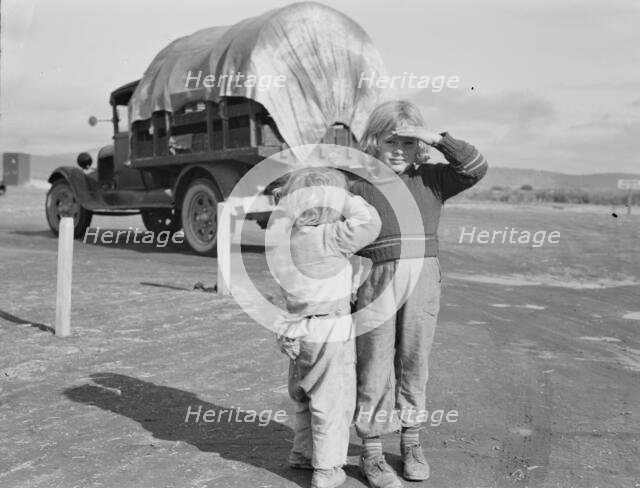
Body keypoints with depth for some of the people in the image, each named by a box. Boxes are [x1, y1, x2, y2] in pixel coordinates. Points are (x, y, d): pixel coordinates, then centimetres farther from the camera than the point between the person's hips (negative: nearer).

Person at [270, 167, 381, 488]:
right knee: (332, 403, 6)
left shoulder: (285, 244, 3)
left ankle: (303, 452, 40)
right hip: (331, 332, -7)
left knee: (306, 396, 25)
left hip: (299, 333, 8)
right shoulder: (328, 238, -20)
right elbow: (369, 224, -19)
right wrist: (346, 200, -6)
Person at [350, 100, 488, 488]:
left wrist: (436, 139, -12)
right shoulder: (360, 188, -1)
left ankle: (411, 443, 31)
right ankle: (371, 453, 18)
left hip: (424, 281, 3)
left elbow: (476, 168, -4)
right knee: (376, 367, 4)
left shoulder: (432, 180, 6)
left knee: (415, 363, 13)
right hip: (377, 284, -2)